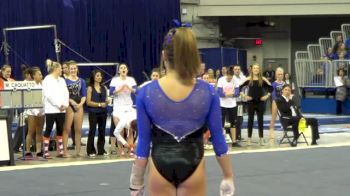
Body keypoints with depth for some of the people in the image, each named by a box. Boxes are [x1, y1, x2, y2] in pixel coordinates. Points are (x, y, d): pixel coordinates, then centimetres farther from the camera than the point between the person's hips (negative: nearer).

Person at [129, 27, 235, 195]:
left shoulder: (146, 93, -8)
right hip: (192, 166, 0)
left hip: (161, 168, 0)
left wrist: (136, 182, 6)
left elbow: (144, 142, -5)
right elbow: (218, 139, -2)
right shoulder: (208, 92, -7)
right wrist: (228, 176, 10)